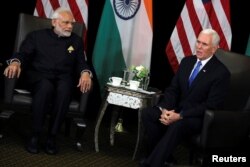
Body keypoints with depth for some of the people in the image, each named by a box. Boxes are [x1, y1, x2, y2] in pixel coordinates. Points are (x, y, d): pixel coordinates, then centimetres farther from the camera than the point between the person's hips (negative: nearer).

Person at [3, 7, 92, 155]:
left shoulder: (76, 40, 18)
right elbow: (23, 54, 3)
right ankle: (35, 135, -28)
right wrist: (15, 62, -22)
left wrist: (85, 73, -15)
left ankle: (52, 137, -29)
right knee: (46, 86, -39)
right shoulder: (37, 36, 12)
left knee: (64, 89, -37)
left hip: (63, 78, 2)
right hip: (39, 75, -1)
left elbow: (81, 62, 10)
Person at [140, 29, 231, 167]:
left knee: (177, 126, -37)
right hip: (177, 109, 7)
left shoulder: (221, 72, -12)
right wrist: (165, 109, -14)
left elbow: (211, 105, -17)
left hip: (200, 117, -6)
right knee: (147, 114, -17)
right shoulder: (187, 61, 8)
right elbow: (172, 89, 8)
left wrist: (180, 116, -24)